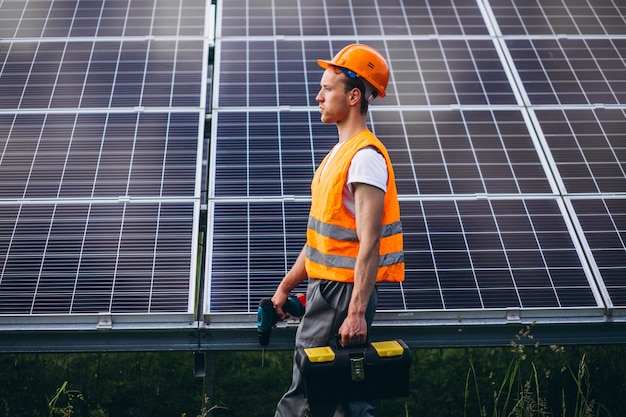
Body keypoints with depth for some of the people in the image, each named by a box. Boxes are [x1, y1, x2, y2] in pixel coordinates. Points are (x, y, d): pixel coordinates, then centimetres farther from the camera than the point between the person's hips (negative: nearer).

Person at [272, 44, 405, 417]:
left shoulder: (365, 157, -16)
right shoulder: (340, 153, 16)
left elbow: (369, 244, -22)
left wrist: (356, 312, -27)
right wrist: (286, 286, 23)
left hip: (345, 292, -10)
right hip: (326, 288, 10)